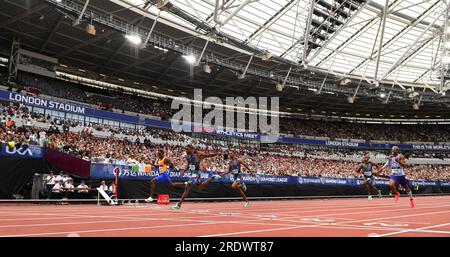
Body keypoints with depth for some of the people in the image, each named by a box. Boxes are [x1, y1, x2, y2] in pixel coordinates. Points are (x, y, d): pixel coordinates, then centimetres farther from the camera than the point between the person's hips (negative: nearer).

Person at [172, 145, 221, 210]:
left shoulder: (198, 154, -12)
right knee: (200, 187, 24)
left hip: (196, 173, -9)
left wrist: (216, 154, -18)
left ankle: (178, 204, -12)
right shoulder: (187, 156, 8)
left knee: (187, 187, -16)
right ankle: (213, 177, 39)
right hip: (193, 173, 9)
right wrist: (184, 171, 9)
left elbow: (209, 155, -6)